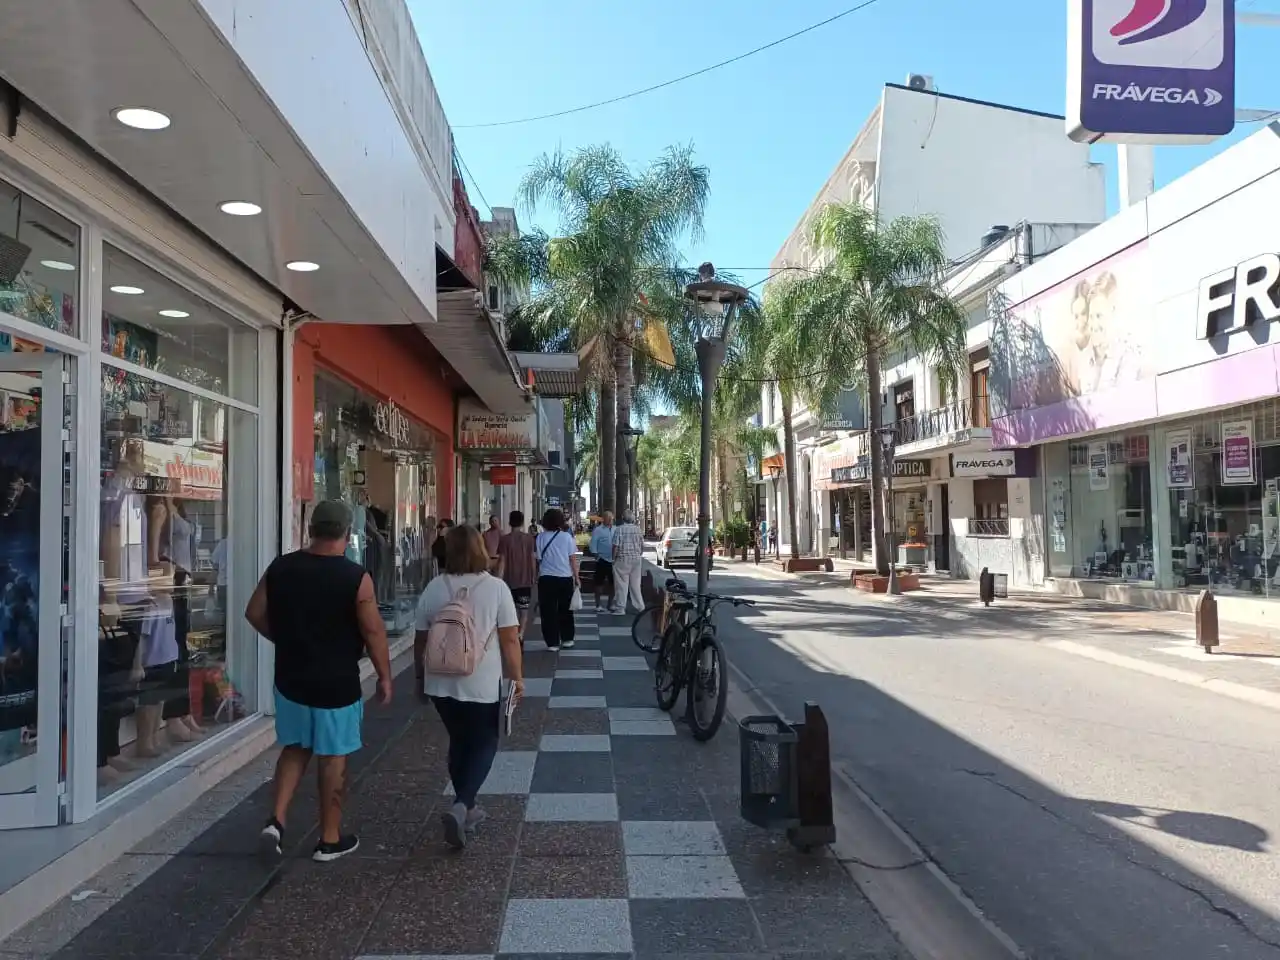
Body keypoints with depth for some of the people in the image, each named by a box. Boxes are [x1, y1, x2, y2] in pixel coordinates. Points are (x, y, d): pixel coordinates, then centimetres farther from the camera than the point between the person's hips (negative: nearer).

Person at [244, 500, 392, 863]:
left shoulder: (280, 568, -3)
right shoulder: (356, 578, -16)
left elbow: (254, 614, 6)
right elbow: (373, 632, -13)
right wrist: (385, 677, -1)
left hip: (290, 678, 4)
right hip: (336, 683, -4)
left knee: (295, 748, 22)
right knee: (333, 758, 8)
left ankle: (277, 820, 10)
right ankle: (330, 839, 18)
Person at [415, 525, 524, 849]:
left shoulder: (434, 588, 1)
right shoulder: (495, 587, -9)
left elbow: (420, 640, 7)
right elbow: (510, 640, -9)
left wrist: (420, 676, 20)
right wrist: (517, 677, 0)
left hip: (441, 683, 4)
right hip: (482, 684, -3)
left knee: (459, 742, 19)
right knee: (484, 744, 10)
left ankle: (467, 808, 27)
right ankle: (461, 806, -9)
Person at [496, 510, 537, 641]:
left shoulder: (504, 539, -7)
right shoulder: (529, 538, -4)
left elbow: (502, 561, -9)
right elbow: (533, 559, 0)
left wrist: (499, 580, -7)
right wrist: (533, 576, 12)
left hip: (509, 580, 0)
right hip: (526, 580, 0)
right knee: (524, 609, 6)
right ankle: (521, 634, -9)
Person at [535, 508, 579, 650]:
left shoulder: (541, 537, -2)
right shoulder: (567, 536, -2)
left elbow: (538, 559, 0)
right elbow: (573, 559, 0)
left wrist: (537, 575, 11)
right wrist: (577, 577, 7)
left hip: (546, 578, -1)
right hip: (565, 578, 1)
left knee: (549, 611, 5)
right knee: (565, 610, 16)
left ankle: (552, 642, 5)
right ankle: (567, 639, 23)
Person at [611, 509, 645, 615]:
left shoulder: (620, 529, -10)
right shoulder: (637, 529, 5)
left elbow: (616, 546, -12)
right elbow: (642, 546, 9)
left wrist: (614, 558, -2)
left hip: (623, 560, -5)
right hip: (636, 559, 5)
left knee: (622, 584, 0)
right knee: (635, 584, 13)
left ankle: (620, 608, 2)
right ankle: (640, 606, 16)